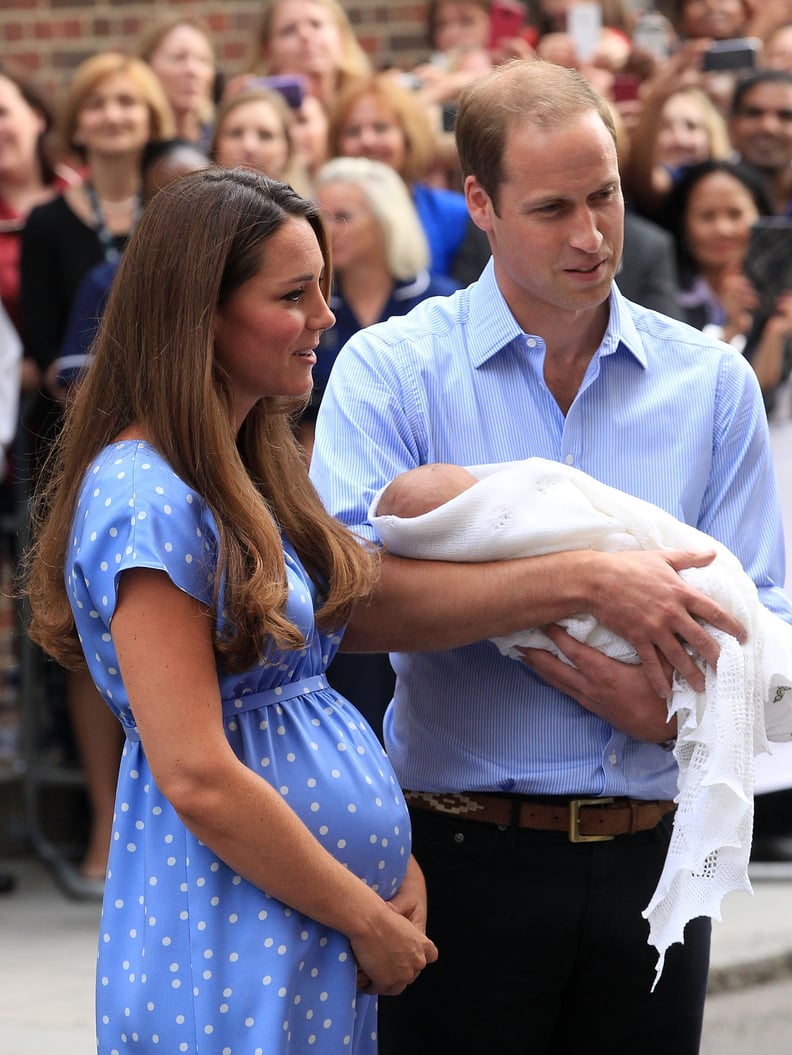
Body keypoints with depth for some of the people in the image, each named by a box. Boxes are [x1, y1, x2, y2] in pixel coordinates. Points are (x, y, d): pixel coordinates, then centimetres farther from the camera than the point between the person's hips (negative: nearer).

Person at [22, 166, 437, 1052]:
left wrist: (399, 870, 1)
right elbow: (198, 780, -21)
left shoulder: (249, 476, 13)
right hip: (231, 944, -9)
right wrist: (367, 918, -13)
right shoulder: (145, 503, -17)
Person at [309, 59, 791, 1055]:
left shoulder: (711, 382, 7)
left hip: (650, 853, 3)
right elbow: (352, 599, -18)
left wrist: (667, 709, -16)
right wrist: (584, 581, -22)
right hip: (470, 852, -3)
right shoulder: (391, 369, -3)